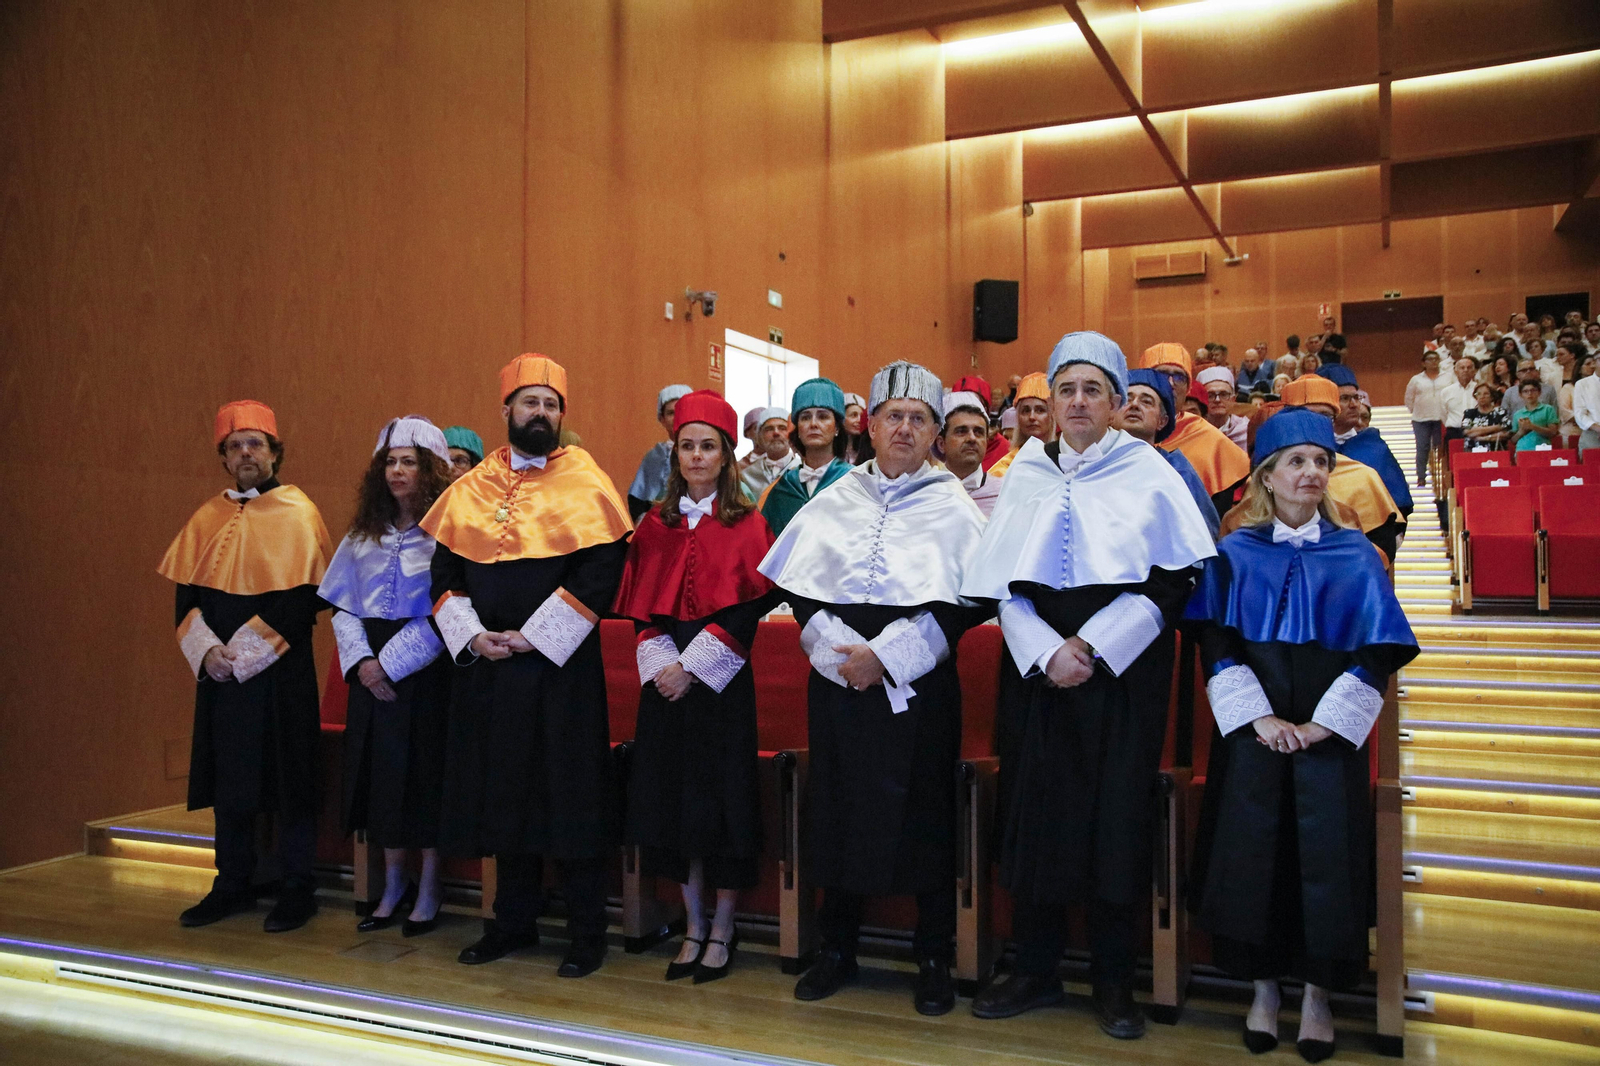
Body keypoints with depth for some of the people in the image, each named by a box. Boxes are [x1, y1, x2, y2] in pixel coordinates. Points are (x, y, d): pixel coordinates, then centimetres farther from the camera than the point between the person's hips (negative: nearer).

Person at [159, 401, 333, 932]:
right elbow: (187, 595, 8)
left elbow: (303, 599, -12)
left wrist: (245, 651, -15)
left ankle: (297, 889, 14)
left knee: (287, 779, 2)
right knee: (229, 778, 11)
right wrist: (206, 650, -8)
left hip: (281, 674, -4)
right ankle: (233, 884, 25)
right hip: (218, 672, 5)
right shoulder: (207, 519, 9)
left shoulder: (298, 513, -5)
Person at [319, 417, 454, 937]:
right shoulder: (364, 534, 11)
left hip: (426, 671, -5)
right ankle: (393, 885, 24)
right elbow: (342, 605, 9)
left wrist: (391, 661, -14)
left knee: (425, 771, 1)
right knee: (380, 770, 9)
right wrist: (361, 659, -6)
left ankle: (428, 889, 15)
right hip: (371, 671, 5)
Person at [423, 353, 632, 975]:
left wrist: (533, 635, -15)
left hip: (562, 666, -4)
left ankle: (587, 934, 13)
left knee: (570, 795, 1)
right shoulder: (470, 489, 9)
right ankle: (513, 923, 27)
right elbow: (445, 573, 9)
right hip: (488, 665, 4)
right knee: (503, 791, 12)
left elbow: (601, 572, -11)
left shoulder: (586, 484, -3)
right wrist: (472, 636, -7)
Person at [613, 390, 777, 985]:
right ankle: (693, 928, 20)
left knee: (721, 796, 0)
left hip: (720, 680, -4)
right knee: (674, 797, 7)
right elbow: (641, 606, 7)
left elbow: (746, 607, -8)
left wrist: (692, 666, -14)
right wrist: (660, 663, -8)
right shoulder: (656, 525, 10)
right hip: (666, 677, 4)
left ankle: (722, 931, 14)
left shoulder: (747, 526, -1)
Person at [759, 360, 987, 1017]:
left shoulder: (955, 508, 3)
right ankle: (837, 948, 24)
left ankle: (933, 958, 17)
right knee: (839, 809, 8)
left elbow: (965, 602, -6)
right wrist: (841, 651, -10)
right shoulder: (834, 502, 11)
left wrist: (887, 653, -14)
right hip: (838, 680, 3)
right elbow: (797, 587, 6)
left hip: (918, 685, -2)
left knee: (923, 814, 1)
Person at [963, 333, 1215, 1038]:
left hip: (1126, 670, -2)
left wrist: (1095, 645, -12)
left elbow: (1176, 578, -4)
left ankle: (1113, 980, 16)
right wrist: (1047, 652, -10)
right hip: (1044, 668, 2)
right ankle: (1036, 968, 18)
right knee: (1038, 812, 4)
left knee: (1119, 815, 1)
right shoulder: (1026, 477, 8)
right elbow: (1004, 586, 6)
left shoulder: (1148, 472, 2)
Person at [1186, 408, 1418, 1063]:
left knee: (1325, 851, -3)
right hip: (1250, 725, 0)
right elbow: (1216, 645, 0)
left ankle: (1317, 995, 14)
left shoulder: (1355, 557, 7)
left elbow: (1378, 652, 0)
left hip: (1331, 729, 0)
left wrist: (1322, 725, -10)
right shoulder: (1234, 555, 6)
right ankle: (1263, 987, 15)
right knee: (1252, 848, -1)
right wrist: (1260, 719, -12)